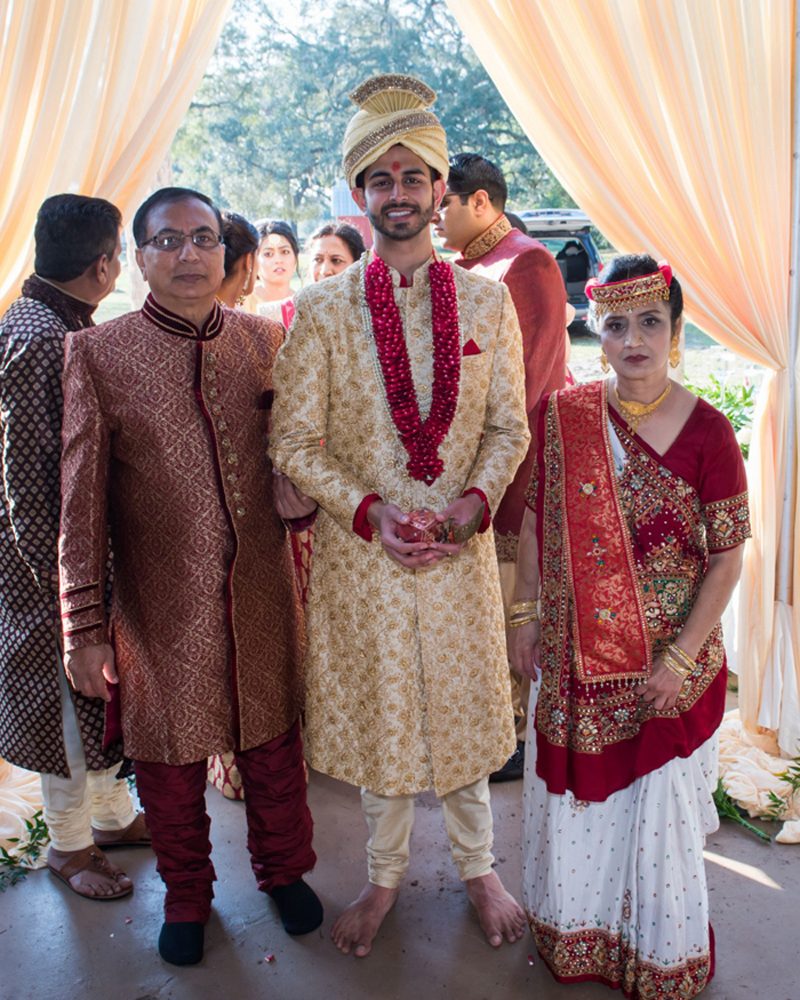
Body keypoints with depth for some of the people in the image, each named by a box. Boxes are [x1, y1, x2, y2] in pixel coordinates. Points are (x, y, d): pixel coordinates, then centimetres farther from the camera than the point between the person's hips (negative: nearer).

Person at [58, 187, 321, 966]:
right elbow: (79, 504, -7)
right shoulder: (95, 354, -6)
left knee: (273, 742, 17)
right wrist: (84, 627, -8)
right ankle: (186, 893, 41)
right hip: (162, 605, -2)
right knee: (169, 760, 15)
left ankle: (283, 868, 44)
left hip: (263, 598, 2)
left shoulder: (264, 340, 2)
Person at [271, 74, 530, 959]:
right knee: (376, 710, 12)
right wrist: (369, 510, -16)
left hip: (462, 544, 1)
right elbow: (293, 441, -4)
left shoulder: (486, 301, 2)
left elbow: (508, 426, 4)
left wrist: (473, 501, -13)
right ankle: (384, 876, 35)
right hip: (360, 548, -1)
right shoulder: (322, 308, -3)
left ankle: (477, 868, 38)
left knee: (462, 706, 14)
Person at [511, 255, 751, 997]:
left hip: (666, 661, -2)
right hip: (576, 656, 3)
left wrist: (681, 658, -13)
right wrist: (525, 614, 2)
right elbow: (536, 521, 4)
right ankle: (576, 935, 44)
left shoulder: (706, 430, -12)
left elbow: (727, 555, -9)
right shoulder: (562, 414, -4)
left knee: (657, 806, 13)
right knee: (573, 793, 17)